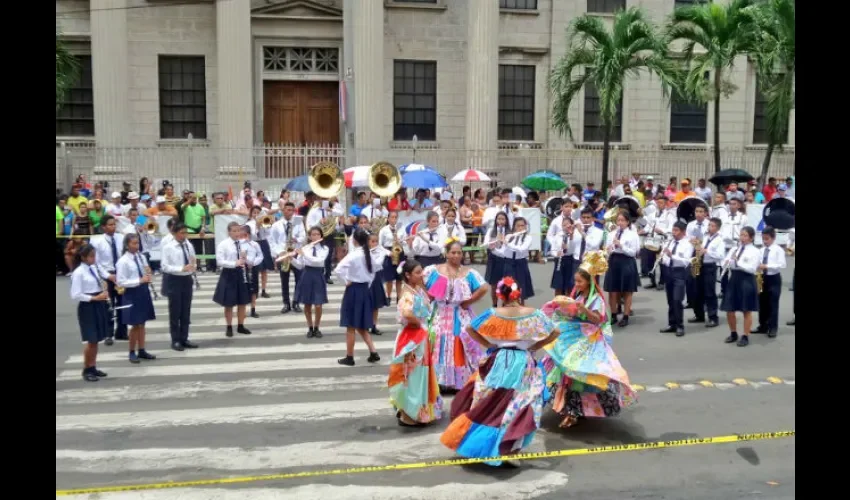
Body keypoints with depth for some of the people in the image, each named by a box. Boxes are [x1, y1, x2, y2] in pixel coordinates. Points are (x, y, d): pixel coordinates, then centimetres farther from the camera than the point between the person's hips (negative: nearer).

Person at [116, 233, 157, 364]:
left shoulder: (141, 257, 5)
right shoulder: (123, 261, -13)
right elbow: (120, 282, -17)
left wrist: (148, 275, -7)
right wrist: (139, 281, -22)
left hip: (143, 291, 6)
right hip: (132, 293, -6)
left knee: (142, 323, 13)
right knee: (135, 325, 2)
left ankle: (142, 351, 22)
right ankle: (132, 352, 17)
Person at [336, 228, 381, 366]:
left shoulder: (353, 255, -17)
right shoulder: (369, 254, 4)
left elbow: (338, 269, -28)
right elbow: (375, 270, 21)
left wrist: (346, 281, -14)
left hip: (354, 290, -7)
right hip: (365, 290, 7)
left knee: (351, 327, 4)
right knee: (361, 326, 16)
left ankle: (349, 357, 11)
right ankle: (373, 353, 10)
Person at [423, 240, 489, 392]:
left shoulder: (469, 273, -1)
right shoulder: (434, 270, -1)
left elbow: (484, 289, -7)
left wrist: (468, 301, -7)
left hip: (460, 316, 0)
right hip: (441, 315, 0)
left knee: (462, 346, -2)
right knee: (440, 346, -1)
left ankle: (463, 381, 7)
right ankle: (440, 381, 6)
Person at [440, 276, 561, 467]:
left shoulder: (494, 313, -7)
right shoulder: (533, 314, -7)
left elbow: (470, 328, -4)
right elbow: (555, 332, -3)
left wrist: (488, 345, 3)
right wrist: (534, 346, 3)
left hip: (498, 363, 1)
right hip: (524, 364, 0)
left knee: (489, 403, 14)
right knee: (519, 405, 9)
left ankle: (479, 441, 23)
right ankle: (510, 447, 12)